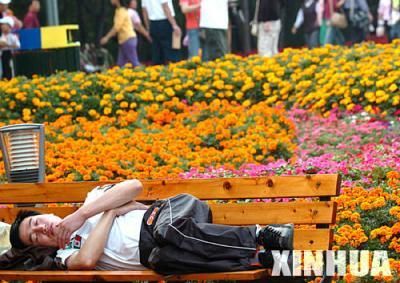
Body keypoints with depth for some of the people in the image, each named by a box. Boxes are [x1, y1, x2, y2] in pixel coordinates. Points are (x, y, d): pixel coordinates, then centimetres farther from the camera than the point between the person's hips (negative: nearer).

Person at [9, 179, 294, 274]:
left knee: (171, 230, -37)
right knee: (162, 255, -35)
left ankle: (261, 235, -37)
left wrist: (81, 214, 1)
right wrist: (111, 211, 0)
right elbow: (87, 260, -9)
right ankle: (264, 258, -38)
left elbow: (134, 186, 5)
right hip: (150, 251, 1)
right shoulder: (66, 256, 17)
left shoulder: (93, 197, 24)